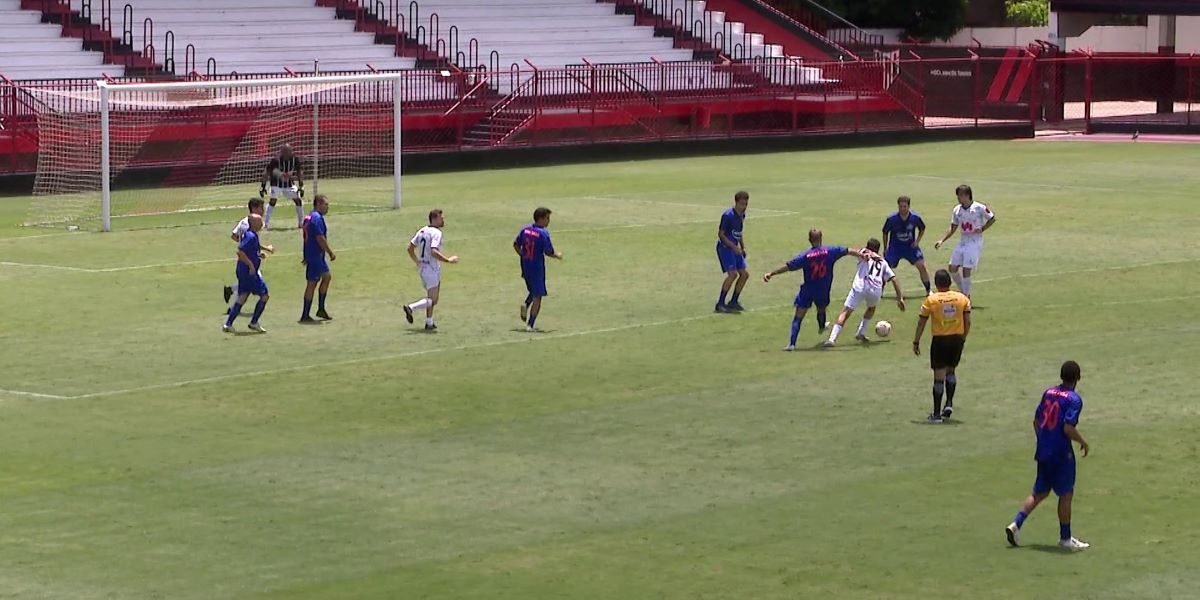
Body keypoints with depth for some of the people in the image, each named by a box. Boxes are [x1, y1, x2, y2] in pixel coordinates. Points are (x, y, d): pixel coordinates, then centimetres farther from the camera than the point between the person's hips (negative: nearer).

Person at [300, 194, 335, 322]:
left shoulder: (310, 216, 14)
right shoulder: (317, 218, -18)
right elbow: (320, 238, -22)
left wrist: (306, 256, 23)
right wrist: (331, 253, -15)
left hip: (314, 255, 11)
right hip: (315, 255, -11)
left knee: (327, 276, 19)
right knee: (312, 283, -5)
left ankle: (321, 309, 23)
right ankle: (305, 315, 0)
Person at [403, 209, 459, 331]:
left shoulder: (422, 231, 9)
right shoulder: (436, 233, -17)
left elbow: (410, 248, 13)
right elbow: (434, 252, -29)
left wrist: (417, 262, 23)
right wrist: (449, 260, -21)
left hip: (422, 267, 9)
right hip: (431, 269, -9)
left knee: (432, 298, 18)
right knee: (432, 300, -3)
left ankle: (429, 323, 20)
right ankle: (411, 308, -14)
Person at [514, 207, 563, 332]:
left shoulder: (525, 229, 1)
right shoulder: (543, 233, -17)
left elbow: (516, 245, 8)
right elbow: (548, 252, -17)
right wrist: (557, 255, 3)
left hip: (525, 266, 6)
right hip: (537, 268, -6)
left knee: (533, 291, 27)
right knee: (537, 296, 4)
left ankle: (526, 305, -1)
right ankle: (530, 325, 2)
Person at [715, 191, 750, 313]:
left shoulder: (742, 215, 9)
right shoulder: (728, 215, -17)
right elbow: (721, 234, -16)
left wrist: (743, 248, 18)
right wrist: (733, 246, -22)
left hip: (735, 249, 9)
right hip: (725, 247, -9)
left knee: (744, 274, 4)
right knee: (732, 273, -20)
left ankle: (733, 302, 15)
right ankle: (720, 303, -13)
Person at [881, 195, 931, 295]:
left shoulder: (915, 218, -14)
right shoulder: (891, 219, -17)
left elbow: (922, 229, 7)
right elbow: (885, 233, 0)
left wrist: (917, 241, -6)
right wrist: (885, 249, 4)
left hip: (910, 246, 1)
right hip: (895, 247, -1)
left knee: (921, 265, -11)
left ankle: (928, 290, 4)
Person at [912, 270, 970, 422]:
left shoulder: (930, 300, -7)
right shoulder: (962, 298, 0)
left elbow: (921, 322, -3)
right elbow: (967, 321, 2)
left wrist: (916, 342, 5)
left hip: (939, 340, -3)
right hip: (957, 338, 3)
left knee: (939, 376, 3)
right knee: (951, 370, 24)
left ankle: (936, 414, 4)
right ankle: (949, 403, 12)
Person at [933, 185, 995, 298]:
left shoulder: (979, 208, -11)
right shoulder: (957, 209, 5)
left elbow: (992, 218, 2)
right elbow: (953, 228, 12)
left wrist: (982, 229, -11)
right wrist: (942, 241, 3)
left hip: (974, 243, -6)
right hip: (962, 241, 6)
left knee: (966, 270, -12)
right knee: (952, 268, 2)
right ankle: (963, 292, 21)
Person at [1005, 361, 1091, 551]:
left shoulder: (1048, 393, 8)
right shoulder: (1074, 399, -13)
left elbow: (1036, 420, 12)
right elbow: (1068, 428, -21)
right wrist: (1083, 442, -5)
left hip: (1043, 451, 7)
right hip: (1061, 453, -7)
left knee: (1040, 492, 16)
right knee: (1066, 494, 6)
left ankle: (1016, 524, 2)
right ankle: (1065, 538, 13)